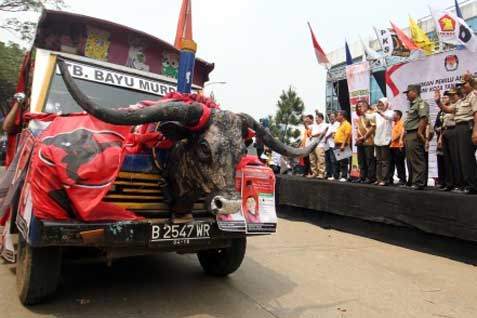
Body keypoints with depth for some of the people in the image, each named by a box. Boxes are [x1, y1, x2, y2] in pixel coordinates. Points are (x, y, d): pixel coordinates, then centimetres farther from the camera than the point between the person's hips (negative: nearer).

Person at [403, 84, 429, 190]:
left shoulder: (421, 103, -8)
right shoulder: (412, 104, 22)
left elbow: (424, 118, -21)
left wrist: (420, 132, -21)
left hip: (415, 135, -10)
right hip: (409, 135, 10)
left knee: (417, 160, -9)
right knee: (410, 160, 13)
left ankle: (419, 182, -7)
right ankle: (411, 181, 21)